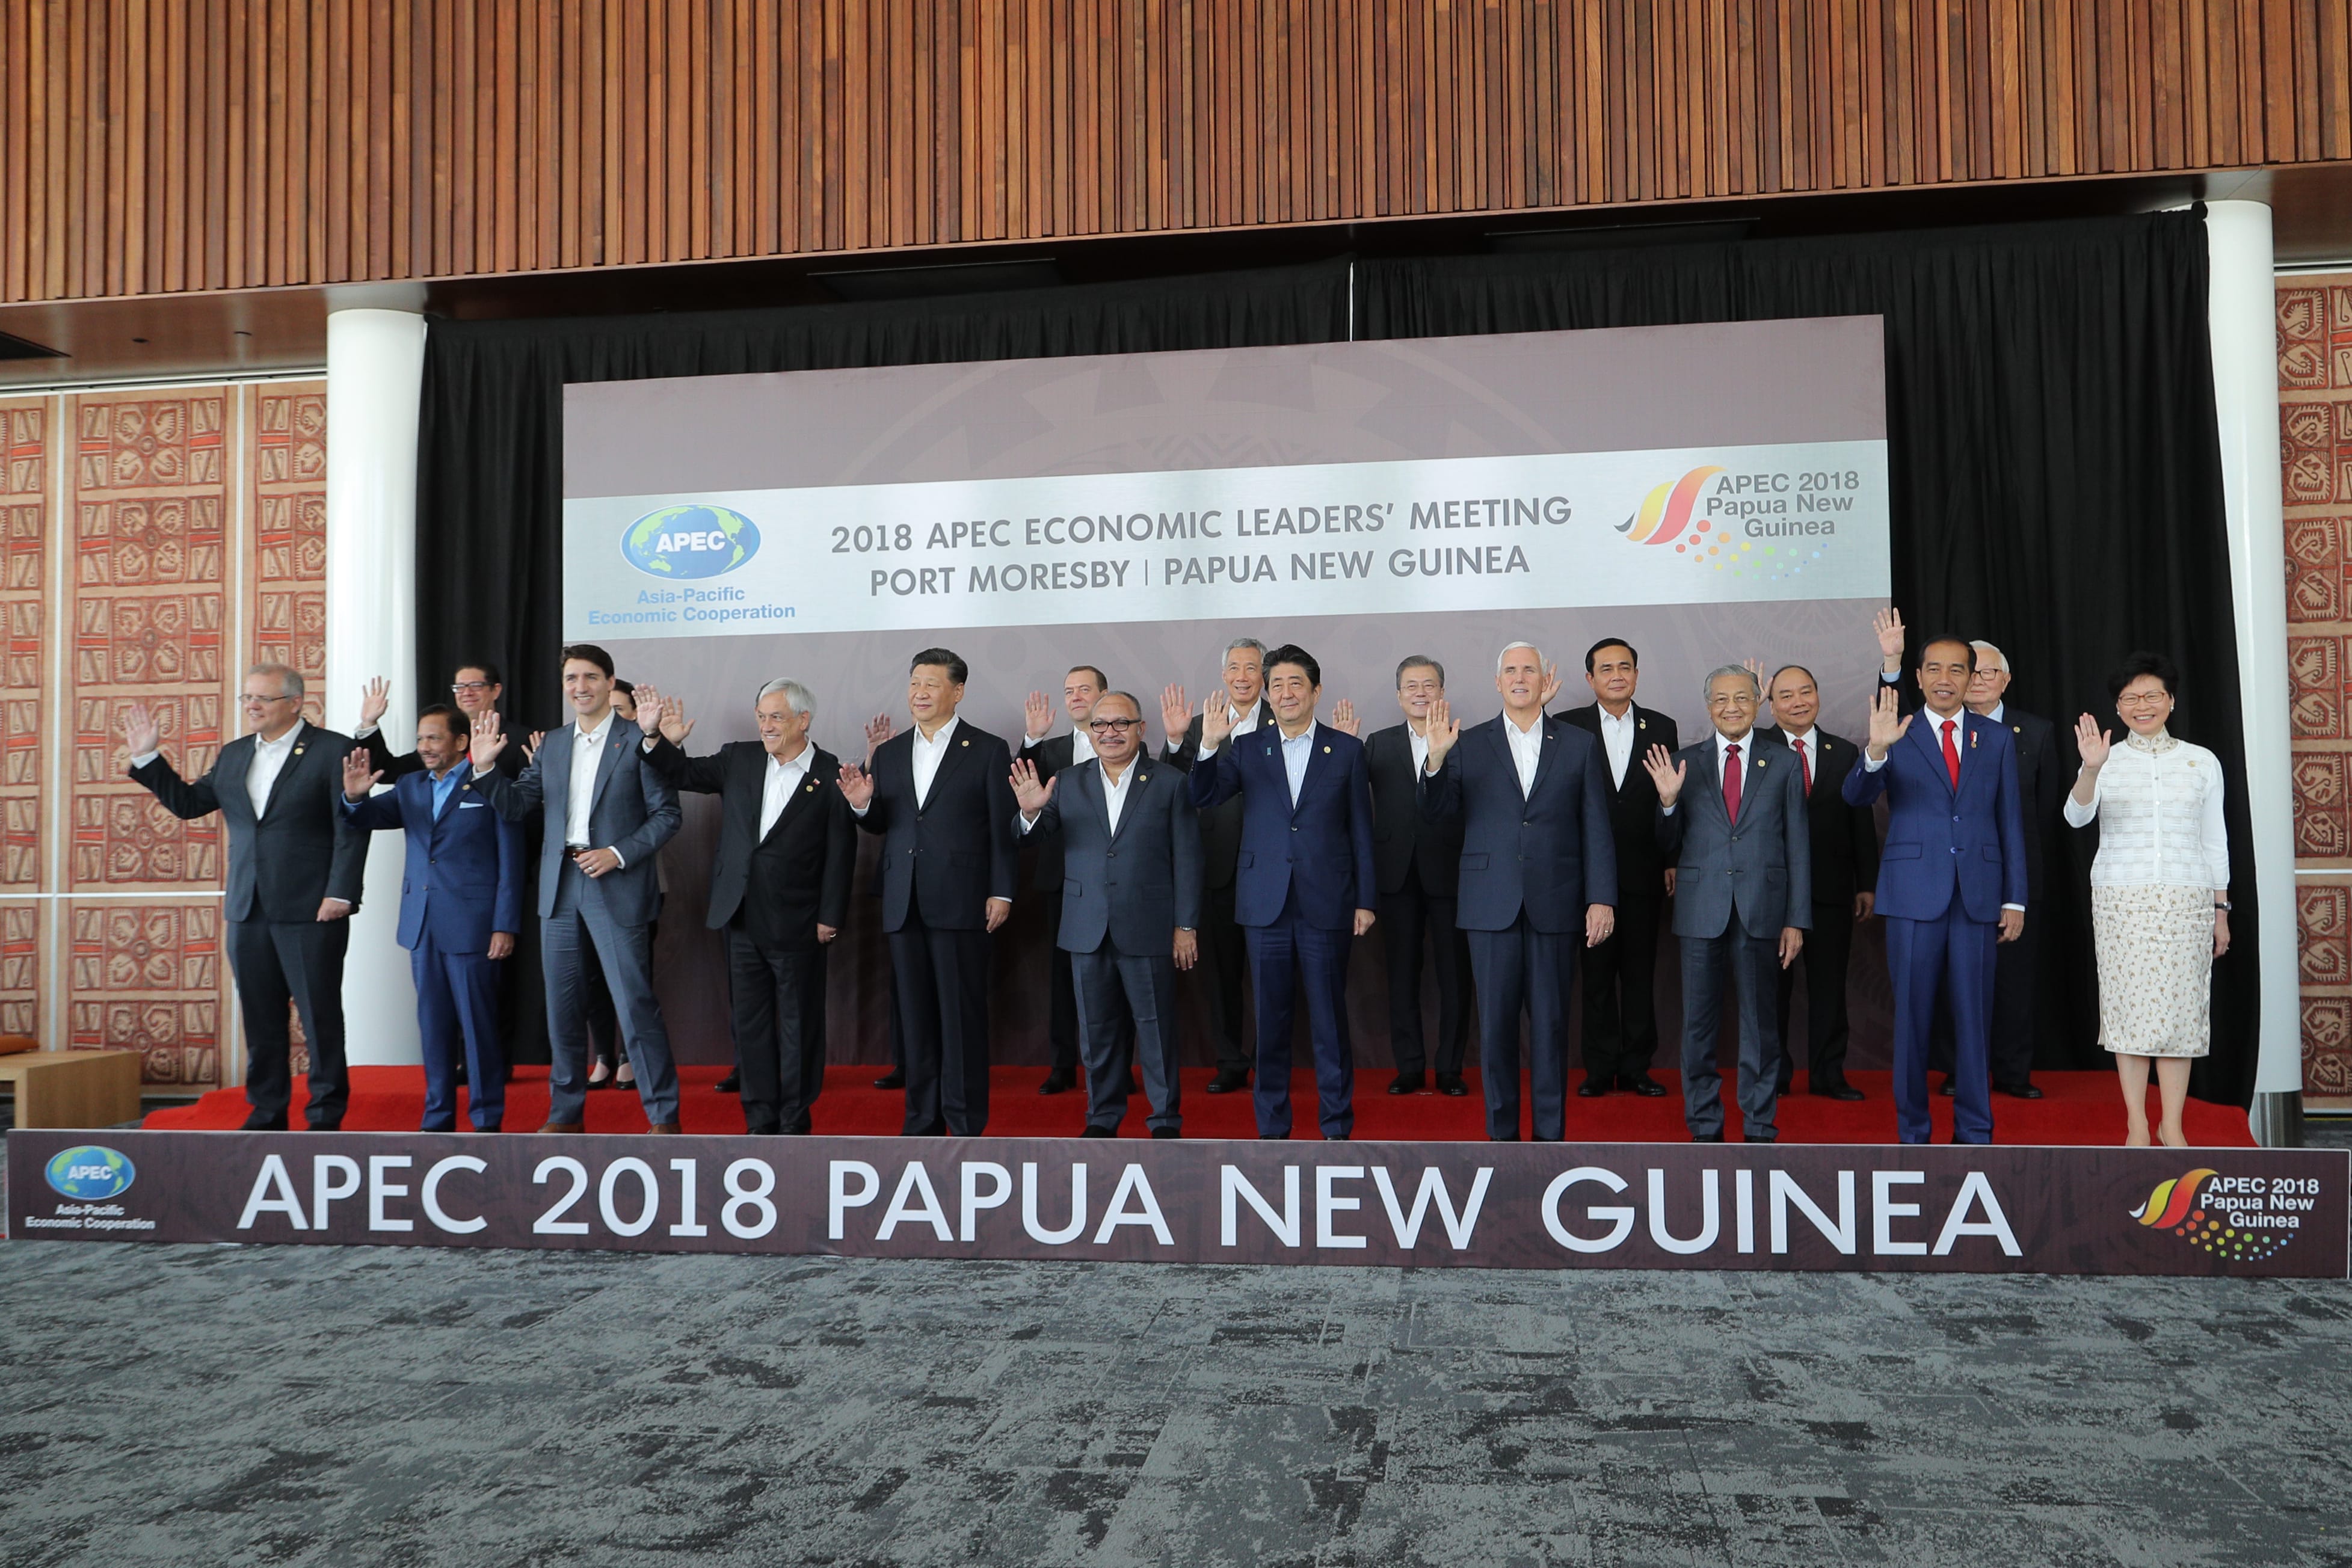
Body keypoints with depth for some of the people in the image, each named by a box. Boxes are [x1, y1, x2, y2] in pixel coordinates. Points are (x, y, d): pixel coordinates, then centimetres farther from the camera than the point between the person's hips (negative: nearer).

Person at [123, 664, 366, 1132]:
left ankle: (326, 1115, 10)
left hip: (310, 912, -6)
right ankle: (267, 1113, 21)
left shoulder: (334, 750, -5)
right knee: (260, 1018, 11)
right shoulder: (233, 755, 15)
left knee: (320, 1016, 0)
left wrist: (340, 894, -15)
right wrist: (147, 758, 12)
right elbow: (188, 803, 20)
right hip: (247, 912, 6)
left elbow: (351, 829, -9)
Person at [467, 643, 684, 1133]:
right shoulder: (552, 745, 14)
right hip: (560, 889, 6)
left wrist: (618, 853, -16)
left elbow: (667, 814, -6)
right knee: (561, 1006, 11)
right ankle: (566, 1113, 23)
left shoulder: (638, 741, -3)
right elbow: (515, 806, 12)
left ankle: (664, 1115, 4)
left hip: (617, 889, -6)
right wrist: (485, 766, -4)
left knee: (635, 1004, -6)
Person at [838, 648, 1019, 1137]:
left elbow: (1003, 830, -2)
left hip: (960, 903, -5)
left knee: (962, 1015, -1)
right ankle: (923, 1120, 18)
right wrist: (862, 803, -6)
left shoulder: (989, 750, 0)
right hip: (904, 906, 5)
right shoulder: (888, 753, 14)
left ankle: (966, 1123, 7)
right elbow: (880, 825, 15)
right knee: (916, 1017, 9)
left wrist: (1001, 893, -8)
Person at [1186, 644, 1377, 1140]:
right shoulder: (1246, 749, 7)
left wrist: (1365, 901, 2)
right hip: (1265, 905, 1)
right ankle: (1272, 1127, 18)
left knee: (1329, 1017, 4)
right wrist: (1209, 745, -21)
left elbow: (1361, 830, 5)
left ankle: (1336, 1125, 17)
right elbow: (1204, 798, -4)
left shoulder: (1347, 750, 4)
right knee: (1269, 1019, 7)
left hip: (1326, 905, -1)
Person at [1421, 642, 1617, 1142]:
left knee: (1551, 1022, 5)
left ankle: (1551, 1135, 15)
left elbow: (1597, 828, 5)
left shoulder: (1581, 745, 7)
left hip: (1556, 905, 0)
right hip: (1491, 907, 0)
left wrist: (1601, 899, -2)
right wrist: (1435, 760, -16)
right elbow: (1436, 815, 1)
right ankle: (1501, 1134, 15)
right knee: (1496, 1023, 4)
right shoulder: (1468, 745, 7)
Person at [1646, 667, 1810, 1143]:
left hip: (1762, 910, 0)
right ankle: (1704, 1130, 18)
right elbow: (1670, 849, 6)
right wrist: (1668, 801, -12)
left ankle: (1759, 1130, 18)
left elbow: (1798, 849, 6)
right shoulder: (1685, 764, 6)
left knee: (1759, 1022, 7)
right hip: (1701, 911, 0)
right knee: (1699, 1023, 6)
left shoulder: (1784, 766, 7)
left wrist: (1796, 920, 0)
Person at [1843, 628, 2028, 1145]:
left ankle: (1974, 1131, 16)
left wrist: (2015, 898, 5)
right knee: (1911, 1014, 4)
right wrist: (1875, 750, -31)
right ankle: (1912, 1131, 14)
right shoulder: (1896, 734, 4)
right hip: (1914, 893, -2)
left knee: (1973, 1015, 6)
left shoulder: (1996, 739, 11)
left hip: (1978, 894, 2)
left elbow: (2011, 821, 10)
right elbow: (1856, 796, -11)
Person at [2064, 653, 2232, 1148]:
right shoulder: (2107, 761, 4)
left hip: (2185, 900, 1)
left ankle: (2171, 1126, 7)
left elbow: (2214, 841, 10)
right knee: (2129, 1002, -1)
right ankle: (2137, 1125, 6)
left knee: (2179, 1005, -1)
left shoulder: (2202, 761, 8)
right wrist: (2091, 769, -32)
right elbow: (2076, 816, -14)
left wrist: (2221, 910, 8)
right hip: (2120, 899, -1)